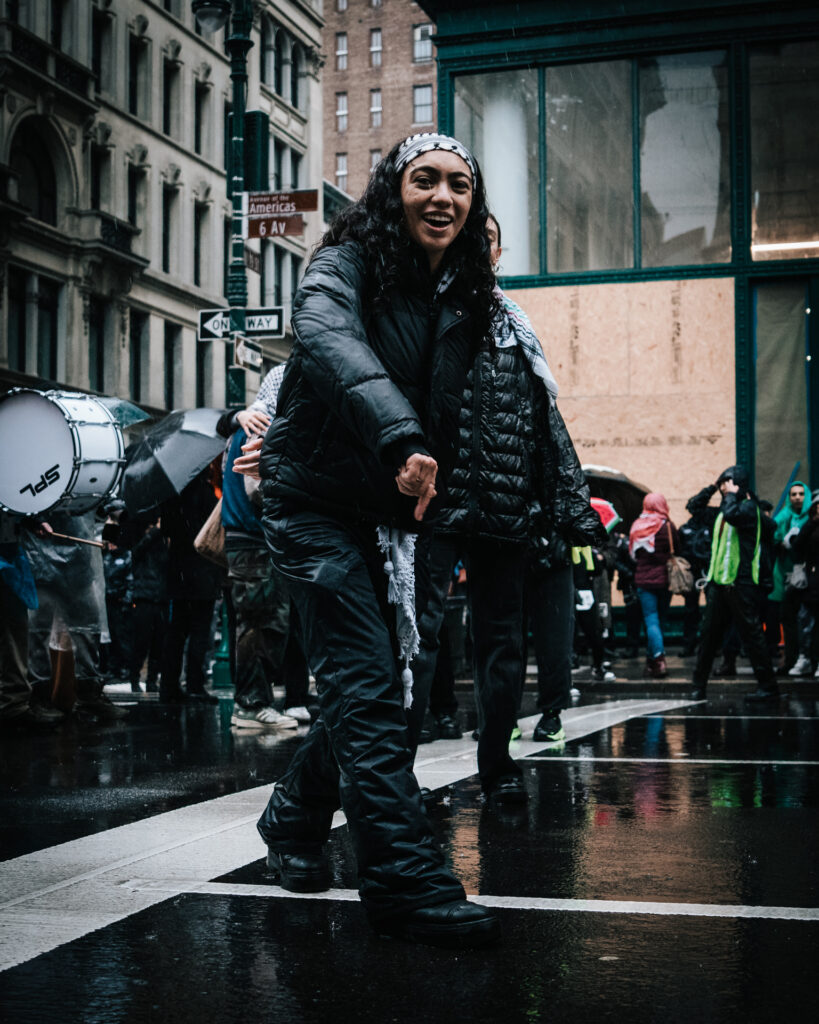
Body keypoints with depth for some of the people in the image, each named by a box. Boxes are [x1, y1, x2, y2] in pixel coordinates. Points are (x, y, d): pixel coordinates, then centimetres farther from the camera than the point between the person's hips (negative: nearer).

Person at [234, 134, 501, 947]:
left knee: (370, 688, 10)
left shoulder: (463, 298, 8)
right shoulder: (346, 263, -10)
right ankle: (408, 883, -13)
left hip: (392, 514, 7)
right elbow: (328, 341, -33)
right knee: (367, 688, -13)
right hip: (317, 506, -7)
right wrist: (397, 438, -49)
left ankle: (293, 820, 33)